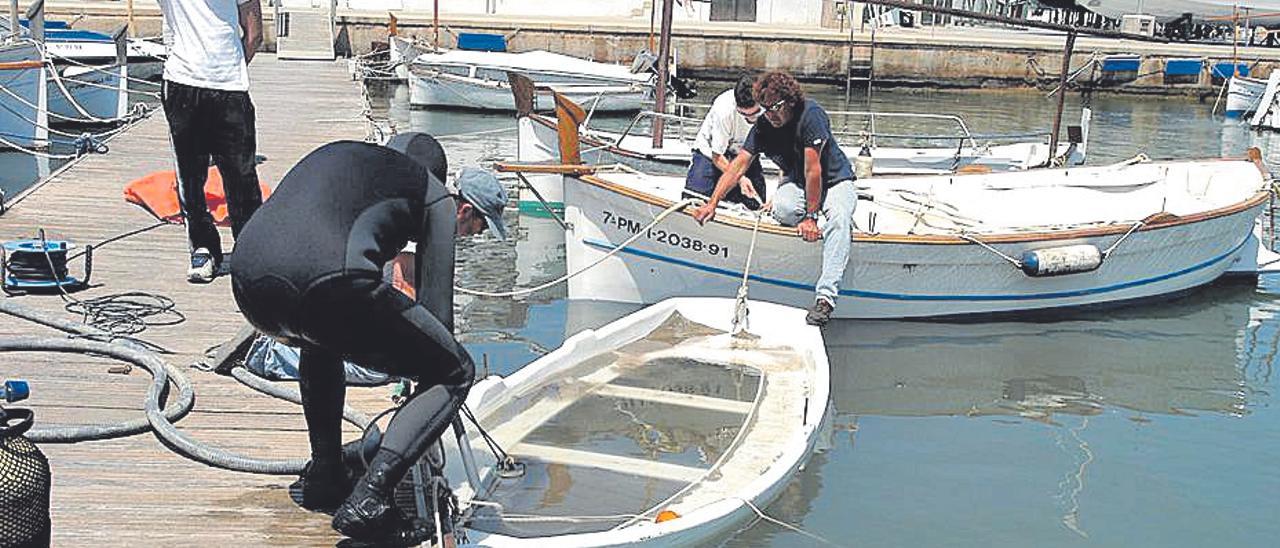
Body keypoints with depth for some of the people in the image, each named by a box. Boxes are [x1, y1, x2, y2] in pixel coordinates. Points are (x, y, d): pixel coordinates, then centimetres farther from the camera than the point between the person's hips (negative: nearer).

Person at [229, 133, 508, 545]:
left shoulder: (336, 154, 36)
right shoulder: (436, 197, 18)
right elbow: (436, 309, 13)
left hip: (248, 283, 7)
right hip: (328, 285, -7)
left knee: (323, 338, 41)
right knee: (456, 373, 9)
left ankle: (323, 476, 32)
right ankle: (367, 502, -3)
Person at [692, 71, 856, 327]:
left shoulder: (810, 114, -26)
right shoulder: (763, 127, -9)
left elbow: (813, 169, -27)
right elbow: (738, 166, -9)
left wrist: (811, 217, -27)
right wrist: (712, 203, -18)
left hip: (835, 181, -4)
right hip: (796, 183, 4)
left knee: (838, 218, -36)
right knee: (782, 209, -33)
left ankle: (825, 296, -42)